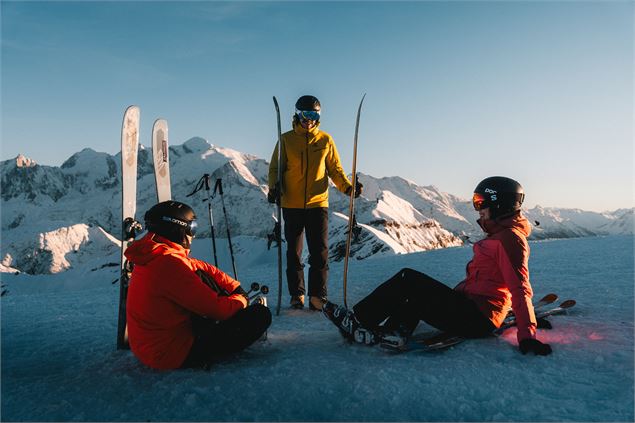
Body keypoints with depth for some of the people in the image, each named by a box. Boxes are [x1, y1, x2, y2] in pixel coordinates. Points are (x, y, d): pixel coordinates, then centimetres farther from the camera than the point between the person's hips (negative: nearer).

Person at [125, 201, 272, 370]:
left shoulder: (152, 254, 4)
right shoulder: (168, 263, -26)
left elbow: (204, 268, 13)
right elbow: (216, 308, -23)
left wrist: (237, 288, 10)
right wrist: (241, 300, -2)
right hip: (175, 354, -10)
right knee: (261, 315, -11)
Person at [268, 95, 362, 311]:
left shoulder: (325, 140, 7)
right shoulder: (286, 139, 5)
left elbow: (335, 169, 10)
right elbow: (275, 168, 5)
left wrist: (347, 187, -7)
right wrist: (274, 186, -15)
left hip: (318, 203, 0)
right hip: (291, 205, 0)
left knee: (320, 252, -4)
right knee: (294, 252, 7)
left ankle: (317, 296, 5)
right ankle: (296, 295, 18)